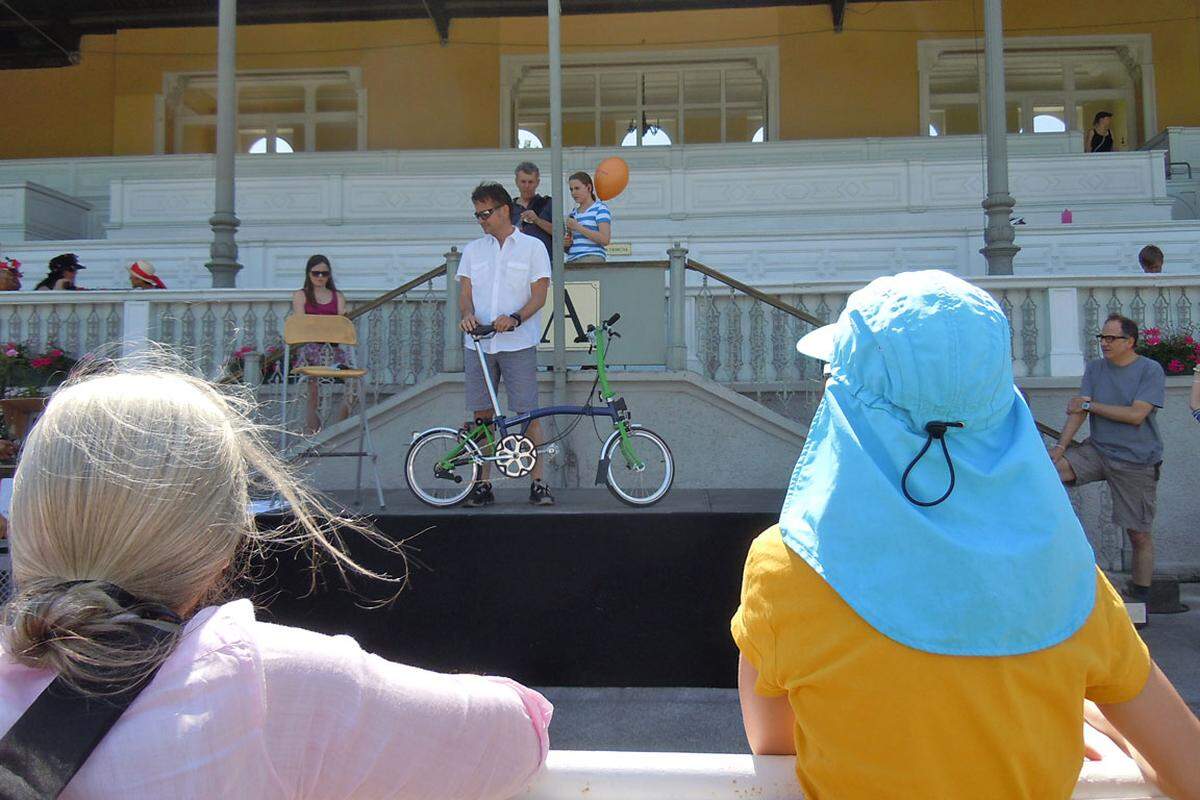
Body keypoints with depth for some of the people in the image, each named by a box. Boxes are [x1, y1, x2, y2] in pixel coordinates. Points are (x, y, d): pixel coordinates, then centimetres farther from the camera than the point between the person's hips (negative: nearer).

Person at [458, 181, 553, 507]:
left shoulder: (532, 247, 4)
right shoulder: (473, 250, 15)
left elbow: (539, 294, -2)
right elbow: (465, 291, 10)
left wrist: (514, 318, -19)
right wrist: (467, 314, -13)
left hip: (518, 343, -3)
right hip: (478, 343, 4)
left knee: (528, 413, -5)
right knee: (482, 414, 5)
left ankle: (538, 483, 2)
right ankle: (483, 484, 13)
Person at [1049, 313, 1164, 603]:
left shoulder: (1151, 370, -7)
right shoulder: (1094, 368, 6)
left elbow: (1136, 415, -18)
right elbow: (1078, 410, -2)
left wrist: (1090, 405, -10)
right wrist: (1060, 446, -15)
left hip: (1137, 462, -4)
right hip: (1097, 450, 4)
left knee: (1139, 535, 3)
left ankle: (1140, 596, 21)